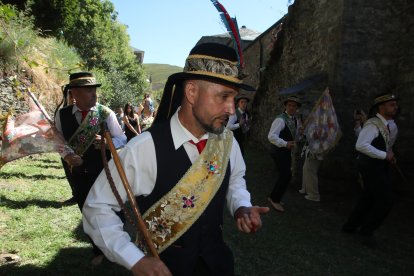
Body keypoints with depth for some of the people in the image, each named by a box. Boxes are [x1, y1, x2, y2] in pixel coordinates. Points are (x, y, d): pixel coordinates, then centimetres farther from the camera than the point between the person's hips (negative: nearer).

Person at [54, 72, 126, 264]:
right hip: (77, 174, 3)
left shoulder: (106, 113, -11)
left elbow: (122, 139, -7)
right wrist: (67, 155, -19)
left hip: (103, 172, -2)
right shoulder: (62, 115, -5)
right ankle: (99, 250, 40)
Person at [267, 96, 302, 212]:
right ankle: (275, 199, 5)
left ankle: (274, 198, 28)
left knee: (284, 175, 12)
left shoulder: (295, 120, 9)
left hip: (286, 151, 9)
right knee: (286, 175, -12)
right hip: (278, 151, -9)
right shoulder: (280, 119, -19)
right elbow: (271, 136, -29)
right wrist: (285, 144, -39)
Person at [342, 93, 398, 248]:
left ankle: (350, 226, 31)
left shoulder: (383, 125, 12)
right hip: (372, 167, -10)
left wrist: (389, 156, 5)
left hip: (378, 167, 10)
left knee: (368, 199, 18)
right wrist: (385, 155, -26)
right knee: (385, 201, -6)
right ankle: (366, 231, 10)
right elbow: (361, 145, -33)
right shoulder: (373, 124, -19)